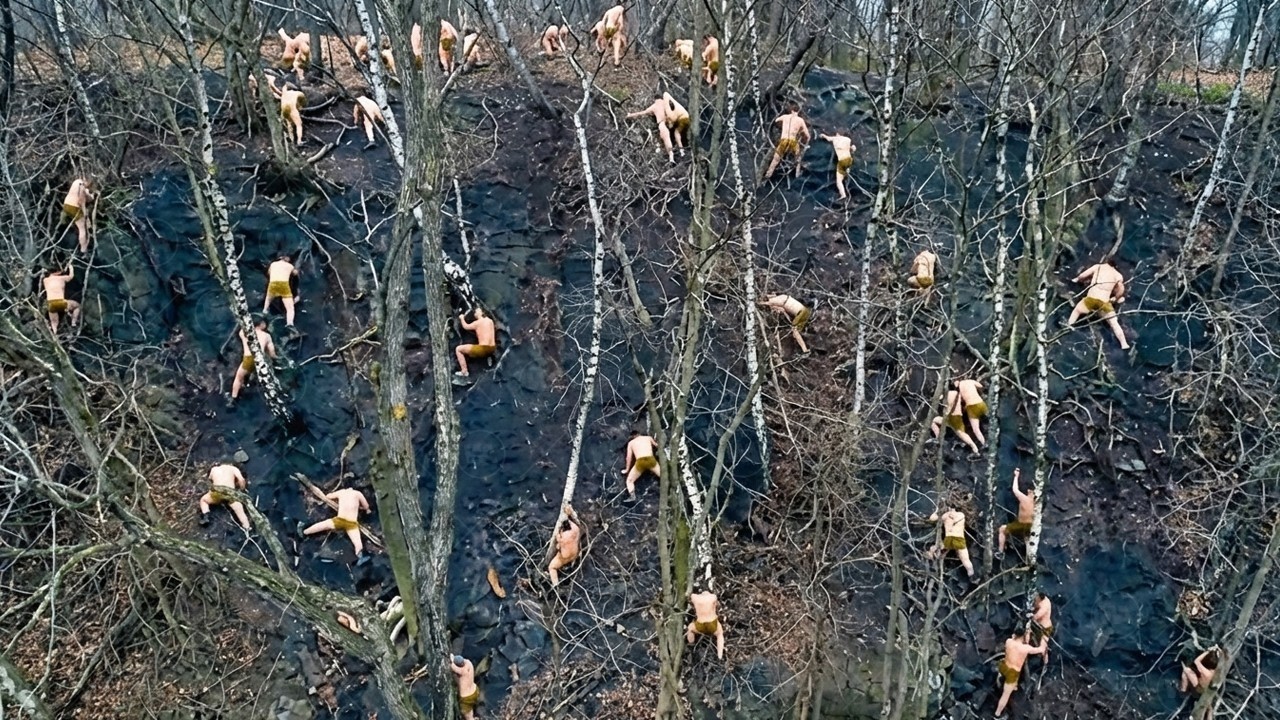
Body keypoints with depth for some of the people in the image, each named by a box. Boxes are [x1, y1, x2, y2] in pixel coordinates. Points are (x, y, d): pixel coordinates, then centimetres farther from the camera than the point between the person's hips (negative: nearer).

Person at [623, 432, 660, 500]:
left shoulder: (631, 443, 21)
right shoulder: (648, 438, 24)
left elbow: (629, 457, 19)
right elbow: (657, 446, 40)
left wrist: (627, 470, 30)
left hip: (640, 462, -1)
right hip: (651, 460, 1)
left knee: (629, 480, 14)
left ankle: (632, 497, -9)